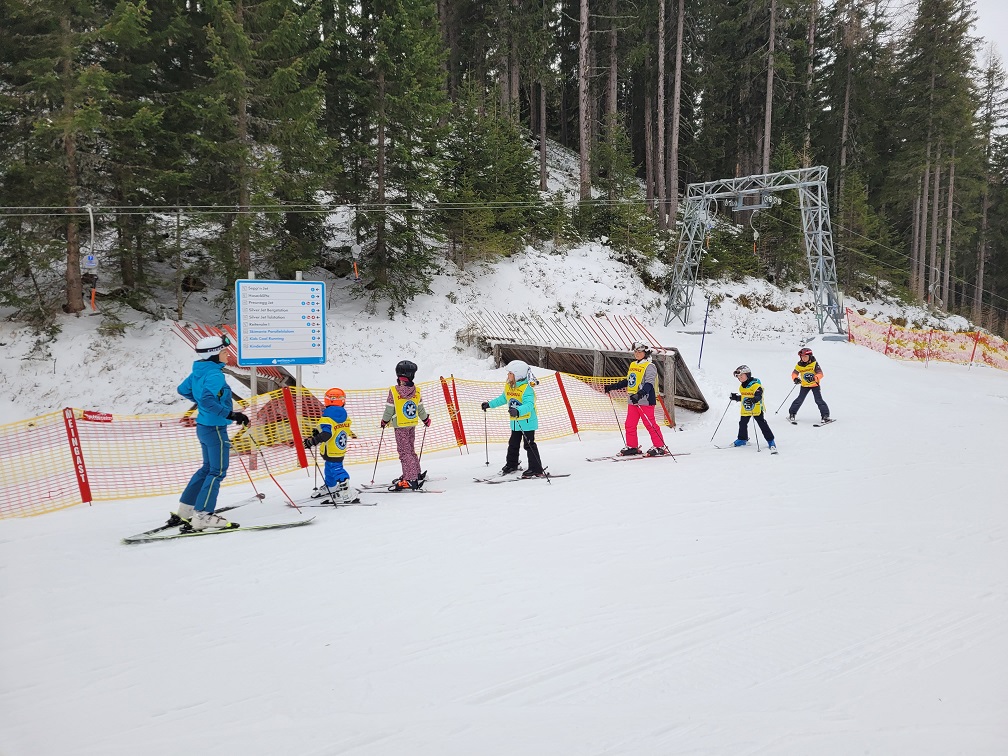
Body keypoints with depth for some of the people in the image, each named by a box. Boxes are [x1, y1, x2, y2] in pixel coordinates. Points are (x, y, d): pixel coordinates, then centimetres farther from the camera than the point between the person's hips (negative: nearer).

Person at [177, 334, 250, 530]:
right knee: (218, 471, -1)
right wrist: (231, 414, -33)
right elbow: (207, 399, -34)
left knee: (208, 467, 21)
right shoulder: (214, 374, -21)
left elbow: (183, 389, 21)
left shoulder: (199, 371, 8)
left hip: (204, 425, 10)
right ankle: (202, 516, 0)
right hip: (215, 428, -10)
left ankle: (186, 509, 27)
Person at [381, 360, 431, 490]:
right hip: (412, 425, 5)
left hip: (400, 426, -5)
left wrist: (384, 421, 9)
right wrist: (426, 419, 23)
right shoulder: (416, 391, -3)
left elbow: (389, 410, -9)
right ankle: (416, 474, 25)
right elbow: (420, 409, 6)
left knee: (404, 452, -3)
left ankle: (410, 480, -8)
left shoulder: (393, 391, -15)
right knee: (411, 449, 19)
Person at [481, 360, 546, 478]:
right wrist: (489, 404, 23)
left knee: (529, 445, -6)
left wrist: (518, 411, -52)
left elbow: (529, 405, -35)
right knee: (513, 444, 18)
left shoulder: (526, 389, -22)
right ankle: (511, 465, 35)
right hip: (515, 422, 8)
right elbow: (503, 399, 22)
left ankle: (537, 470, -1)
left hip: (527, 421, -8)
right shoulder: (508, 386, 4)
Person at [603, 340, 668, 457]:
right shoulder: (632, 365, 16)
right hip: (632, 401, 8)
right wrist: (613, 386, 24)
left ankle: (660, 447, 3)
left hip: (645, 401, -8)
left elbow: (649, 384, -20)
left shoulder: (649, 367, -8)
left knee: (650, 424, -6)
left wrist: (640, 394, -36)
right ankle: (632, 446, 19)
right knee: (630, 425, 8)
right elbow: (627, 381, 28)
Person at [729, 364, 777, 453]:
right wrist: (736, 397, 8)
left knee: (763, 425, -5)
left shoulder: (755, 384, -16)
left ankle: (771, 441, 2)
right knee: (742, 424, 13)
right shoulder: (742, 386, 9)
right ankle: (742, 439, 33)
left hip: (757, 409, -7)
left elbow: (759, 396, -26)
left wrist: (754, 400, -44)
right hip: (745, 410, 7)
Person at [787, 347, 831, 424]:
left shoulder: (814, 363, -17)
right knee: (799, 399, -1)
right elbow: (794, 373, -4)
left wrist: (815, 378, -44)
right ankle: (791, 414, 9)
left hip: (815, 384, -2)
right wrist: (795, 379, -26)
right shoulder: (799, 365, -8)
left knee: (819, 400, -8)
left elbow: (820, 373, -24)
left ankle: (825, 416, -1)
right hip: (804, 385, 2)